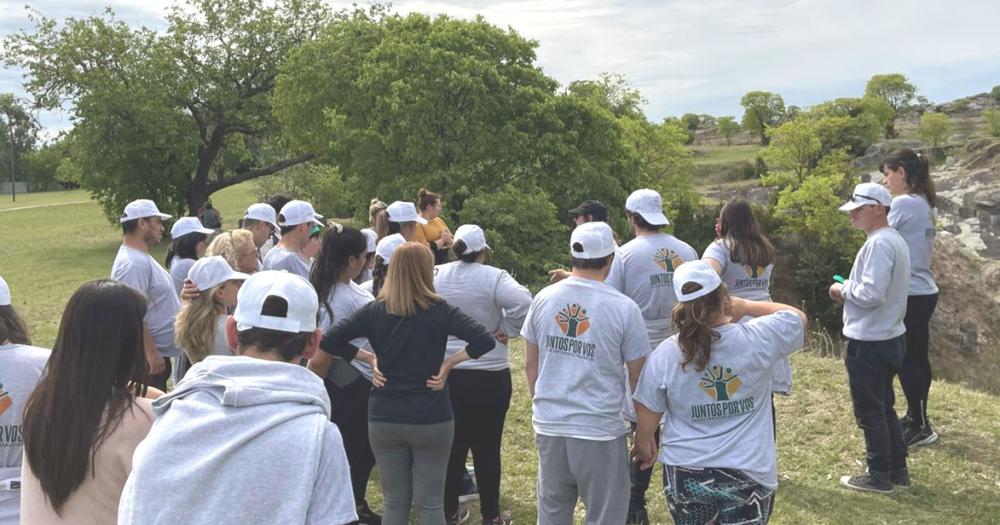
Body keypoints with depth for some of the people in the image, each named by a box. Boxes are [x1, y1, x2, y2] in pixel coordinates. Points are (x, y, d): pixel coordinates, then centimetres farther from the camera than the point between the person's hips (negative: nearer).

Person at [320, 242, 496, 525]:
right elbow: (485, 340, -18)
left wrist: (368, 357, 0)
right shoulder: (440, 311, -9)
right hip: (431, 419, -2)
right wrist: (449, 363, -9)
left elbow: (329, 341, -8)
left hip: (384, 419, 2)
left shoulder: (374, 311, -3)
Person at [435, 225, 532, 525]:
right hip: (490, 375, -3)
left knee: (453, 444, 16)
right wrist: (507, 330, -13)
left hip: (445, 373, 4)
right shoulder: (494, 277, -12)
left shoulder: (436, 275, 1)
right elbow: (523, 303, -26)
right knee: (487, 447, 9)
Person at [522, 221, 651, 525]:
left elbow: (531, 365, 9)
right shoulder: (624, 308, -11)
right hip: (599, 431, -4)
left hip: (549, 425, 5)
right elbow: (639, 378, -4)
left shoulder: (544, 298, 1)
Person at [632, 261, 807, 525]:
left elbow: (647, 414, 0)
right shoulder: (757, 340, -13)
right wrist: (746, 306, 10)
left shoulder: (664, 354, -10)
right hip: (749, 474, -1)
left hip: (685, 475, 1)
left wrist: (644, 447, 19)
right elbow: (797, 317, 7)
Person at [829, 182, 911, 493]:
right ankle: (898, 470, 28)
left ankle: (879, 476, 14)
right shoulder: (894, 240, 11)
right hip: (890, 338, 10)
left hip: (870, 343, -10)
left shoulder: (878, 244, -21)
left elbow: (871, 294, -28)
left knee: (869, 412, 3)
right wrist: (851, 290, 7)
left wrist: (843, 289, -11)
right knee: (884, 407, 20)